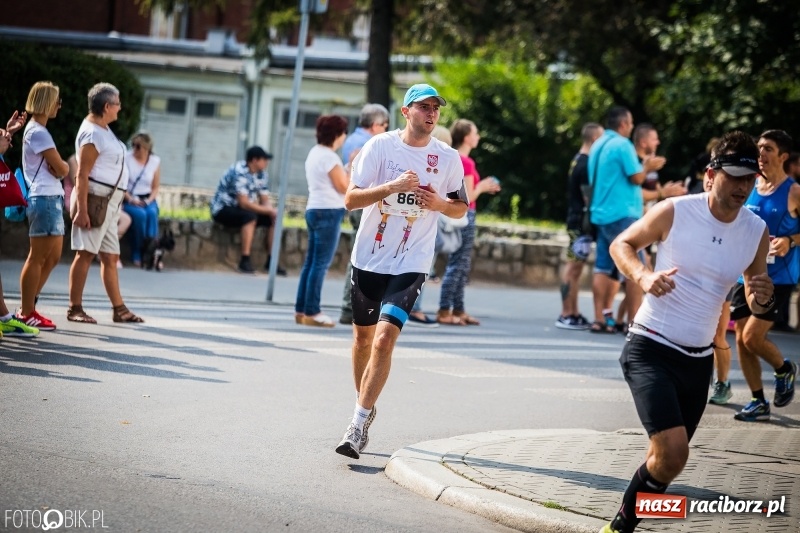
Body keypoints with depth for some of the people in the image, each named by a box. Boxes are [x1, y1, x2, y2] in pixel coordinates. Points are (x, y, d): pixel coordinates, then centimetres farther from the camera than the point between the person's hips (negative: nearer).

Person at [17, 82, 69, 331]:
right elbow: (62, 169, -15)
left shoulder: (36, 130, 19)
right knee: (38, 257, -6)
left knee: (53, 257, 12)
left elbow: (57, 169, 16)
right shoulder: (38, 132, -13)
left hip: (52, 199, 10)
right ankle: (26, 314, -1)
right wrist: (62, 167, 6)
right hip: (44, 199, -10)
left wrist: (57, 167, -5)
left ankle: (28, 308, 17)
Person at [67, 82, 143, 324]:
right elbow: (82, 174, -19)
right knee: (86, 253, -7)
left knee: (111, 257, 11)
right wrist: (81, 209, -24)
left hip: (109, 204, 10)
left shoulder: (103, 129, 15)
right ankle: (75, 308, -4)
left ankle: (119, 309, 14)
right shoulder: (92, 134, -15)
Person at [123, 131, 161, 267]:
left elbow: (155, 187, 10)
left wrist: (149, 200, -8)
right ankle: (137, 254, -23)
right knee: (140, 214, -34)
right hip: (128, 199, -2)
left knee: (152, 213, -33)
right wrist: (131, 199, -15)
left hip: (147, 199, 2)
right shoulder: (126, 158, -1)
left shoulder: (155, 161, 7)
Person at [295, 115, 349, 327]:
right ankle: (311, 312, -8)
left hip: (314, 210, 10)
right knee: (321, 263, -8)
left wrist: (348, 167, 16)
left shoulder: (315, 153, 15)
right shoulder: (329, 156, -13)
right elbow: (343, 187, -12)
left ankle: (301, 310, 11)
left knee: (311, 262, 10)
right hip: (329, 212, -10)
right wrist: (353, 165, -3)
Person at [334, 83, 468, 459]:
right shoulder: (380, 146, -5)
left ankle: (359, 423, -12)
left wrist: (439, 203, -11)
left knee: (384, 338, -16)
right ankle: (365, 407, 36)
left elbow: (460, 208, 12)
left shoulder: (448, 158, 0)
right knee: (363, 337, 14)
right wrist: (393, 186, -23)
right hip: (368, 257, 2)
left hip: (411, 264, -1)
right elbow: (351, 199, -9)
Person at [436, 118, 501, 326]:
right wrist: (482, 186, -1)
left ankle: (458, 310, 17)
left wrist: (483, 188, 15)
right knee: (457, 264, -6)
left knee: (462, 266, 13)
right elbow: (468, 197, -18)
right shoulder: (466, 162, -16)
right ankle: (444, 311, -5)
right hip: (464, 215, -9)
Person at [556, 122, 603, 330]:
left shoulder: (579, 161, 16)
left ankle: (573, 313, 15)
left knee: (575, 267, 11)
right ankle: (566, 315, -8)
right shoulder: (586, 164, -15)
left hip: (576, 221, 10)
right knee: (573, 266, -9)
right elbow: (588, 197, -18)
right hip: (581, 222, -10)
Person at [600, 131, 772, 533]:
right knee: (673, 452, -20)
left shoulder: (757, 232, 1)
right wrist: (643, 277, -18)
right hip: (650, 349, -6)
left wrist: (762, 299, -12)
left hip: (698, 360, 6)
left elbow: (753, 302, 13)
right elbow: (621, 244, 3)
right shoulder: (674, 212, -11)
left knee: (668, 458, 13)